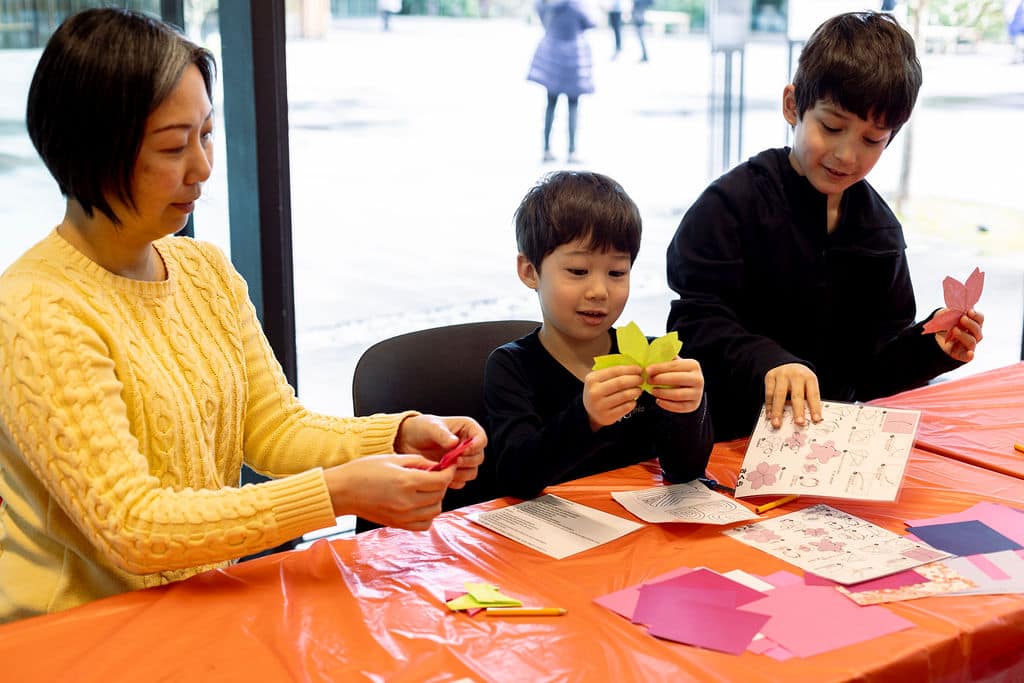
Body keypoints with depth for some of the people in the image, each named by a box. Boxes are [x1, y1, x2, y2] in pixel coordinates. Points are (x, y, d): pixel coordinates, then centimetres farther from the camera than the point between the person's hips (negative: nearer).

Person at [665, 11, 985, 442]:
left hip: (830, 426, 6)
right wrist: (768, 361, -30)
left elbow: (874, 364, 12)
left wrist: (931, 348, -6)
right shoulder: (733, 202, -8)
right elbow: (696, 323, -15)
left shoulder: (880, 230, 8)